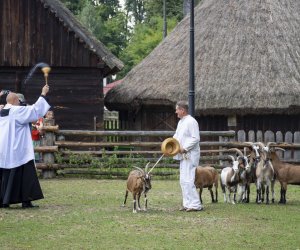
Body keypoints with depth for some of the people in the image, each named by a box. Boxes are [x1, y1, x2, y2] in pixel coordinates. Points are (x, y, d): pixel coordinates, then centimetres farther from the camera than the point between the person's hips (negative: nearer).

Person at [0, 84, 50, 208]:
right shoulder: (17, 111, -12)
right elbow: (35, 110, -12)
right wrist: (43, 94, -5)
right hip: (18, 151, -7)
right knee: (25, 174, -3)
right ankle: (26, 200, -7)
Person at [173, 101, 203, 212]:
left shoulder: (191, 122, -13)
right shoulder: (180, 122, 17)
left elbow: (196, 138, -18)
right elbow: (176, 136, 25)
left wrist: (184, 148, -20)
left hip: (190, 155, -10)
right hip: (183, 156, 10)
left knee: (188, 181, -13)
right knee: (183, 181, 11)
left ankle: (196, 205, -11)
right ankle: (187, 204, 16)